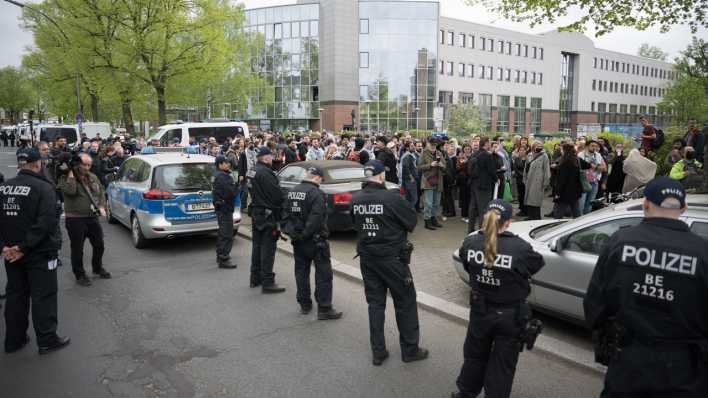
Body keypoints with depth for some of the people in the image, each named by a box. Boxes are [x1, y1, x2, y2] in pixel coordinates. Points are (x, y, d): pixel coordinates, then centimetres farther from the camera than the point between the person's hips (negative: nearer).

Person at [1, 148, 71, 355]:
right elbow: (45, 222, -23)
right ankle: (47, 340, 9)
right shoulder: (43, 187, -15)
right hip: (40, 252, -6)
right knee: (43, 296, 3)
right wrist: (24, 247, -19)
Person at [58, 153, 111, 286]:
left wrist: (102, 206, 2)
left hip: (93, 217, 6)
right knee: (77, 249, 4)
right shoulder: (66, 178, -8)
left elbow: (101, 192, 17)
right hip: (75, 219, -5)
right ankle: (80, 275, 19)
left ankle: (98, 268, 37)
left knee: (99, 245, 15)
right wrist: (71, 174, -20)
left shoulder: (93, 177, 10)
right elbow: (70, 191, -26)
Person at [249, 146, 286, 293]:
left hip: (256, 212, 10)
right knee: (268, 249, -5)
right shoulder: (265, 173, -20)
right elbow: (277, 194, -22)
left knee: (257, 246, 18)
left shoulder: (253, 171, 12)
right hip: (267, 214, -10)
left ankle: (255, 278, 27)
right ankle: (267, 282, -2)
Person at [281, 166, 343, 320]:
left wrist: (290, 231, 9)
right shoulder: (316, 193, -17)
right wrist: (306, 234, -15)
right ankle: (324, 308, 1)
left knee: (301, 271, 17)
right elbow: (316, 219, -24)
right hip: (314, 240, -8)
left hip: (297, 240, 8)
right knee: (323, 273, 0)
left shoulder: (292, 191, 9)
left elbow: (286, 214, 12)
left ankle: (304, 304, 26)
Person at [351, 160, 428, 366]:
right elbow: (412, 220, -9)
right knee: (405, 302, 11)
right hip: (391, 257, -5)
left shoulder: (355, 199, -3)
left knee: (375, 303, 14)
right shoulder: (392, 198, -20)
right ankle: (410, 349, 21)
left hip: (367, 257, 5)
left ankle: (378, 352, 20)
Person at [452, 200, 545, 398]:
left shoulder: (469, 243, -14)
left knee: (475, 356, 25)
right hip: (510, 315, -3)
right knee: (502, 364, 16)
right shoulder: (520, 248, -25)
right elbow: (538, 264, -5)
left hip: (480, 311, 3)